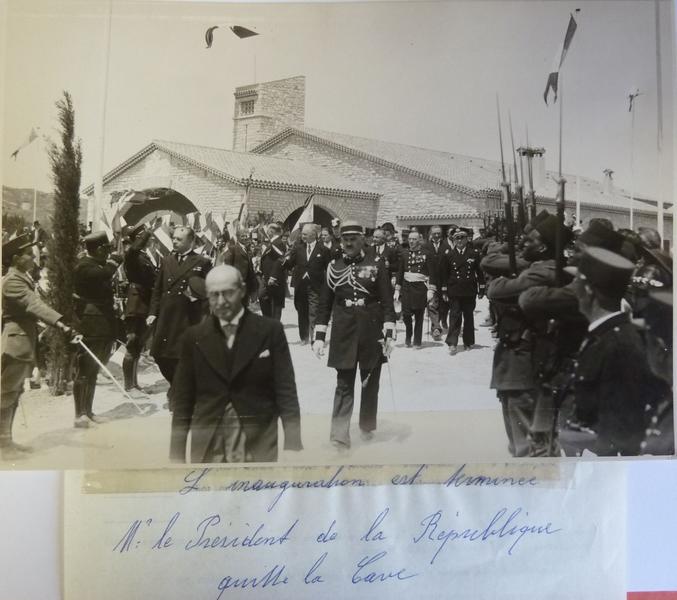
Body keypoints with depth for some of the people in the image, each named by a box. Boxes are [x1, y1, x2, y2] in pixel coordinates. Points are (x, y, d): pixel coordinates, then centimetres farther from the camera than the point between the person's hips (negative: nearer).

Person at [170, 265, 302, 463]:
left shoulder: (270, 330, -2)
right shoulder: (194, 336, 4)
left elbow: (286, 390, -3)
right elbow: (183, 398, 6)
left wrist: (292, 444, -10)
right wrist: (177, 453, 3)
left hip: (257, 443, -2)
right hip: (207, 446, 2)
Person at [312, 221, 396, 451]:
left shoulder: (376, 264, -2)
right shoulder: (334, 266, 3)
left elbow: (387, 301, -3)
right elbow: (324, 303, 6)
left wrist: (389, 334, -9)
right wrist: (319, 337, 1)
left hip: (372, 332, 0)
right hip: (344, 333, 0)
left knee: (370, 382, 12)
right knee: (344, 385, -2)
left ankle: (367, 427, 31)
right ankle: (340, 436, -1)